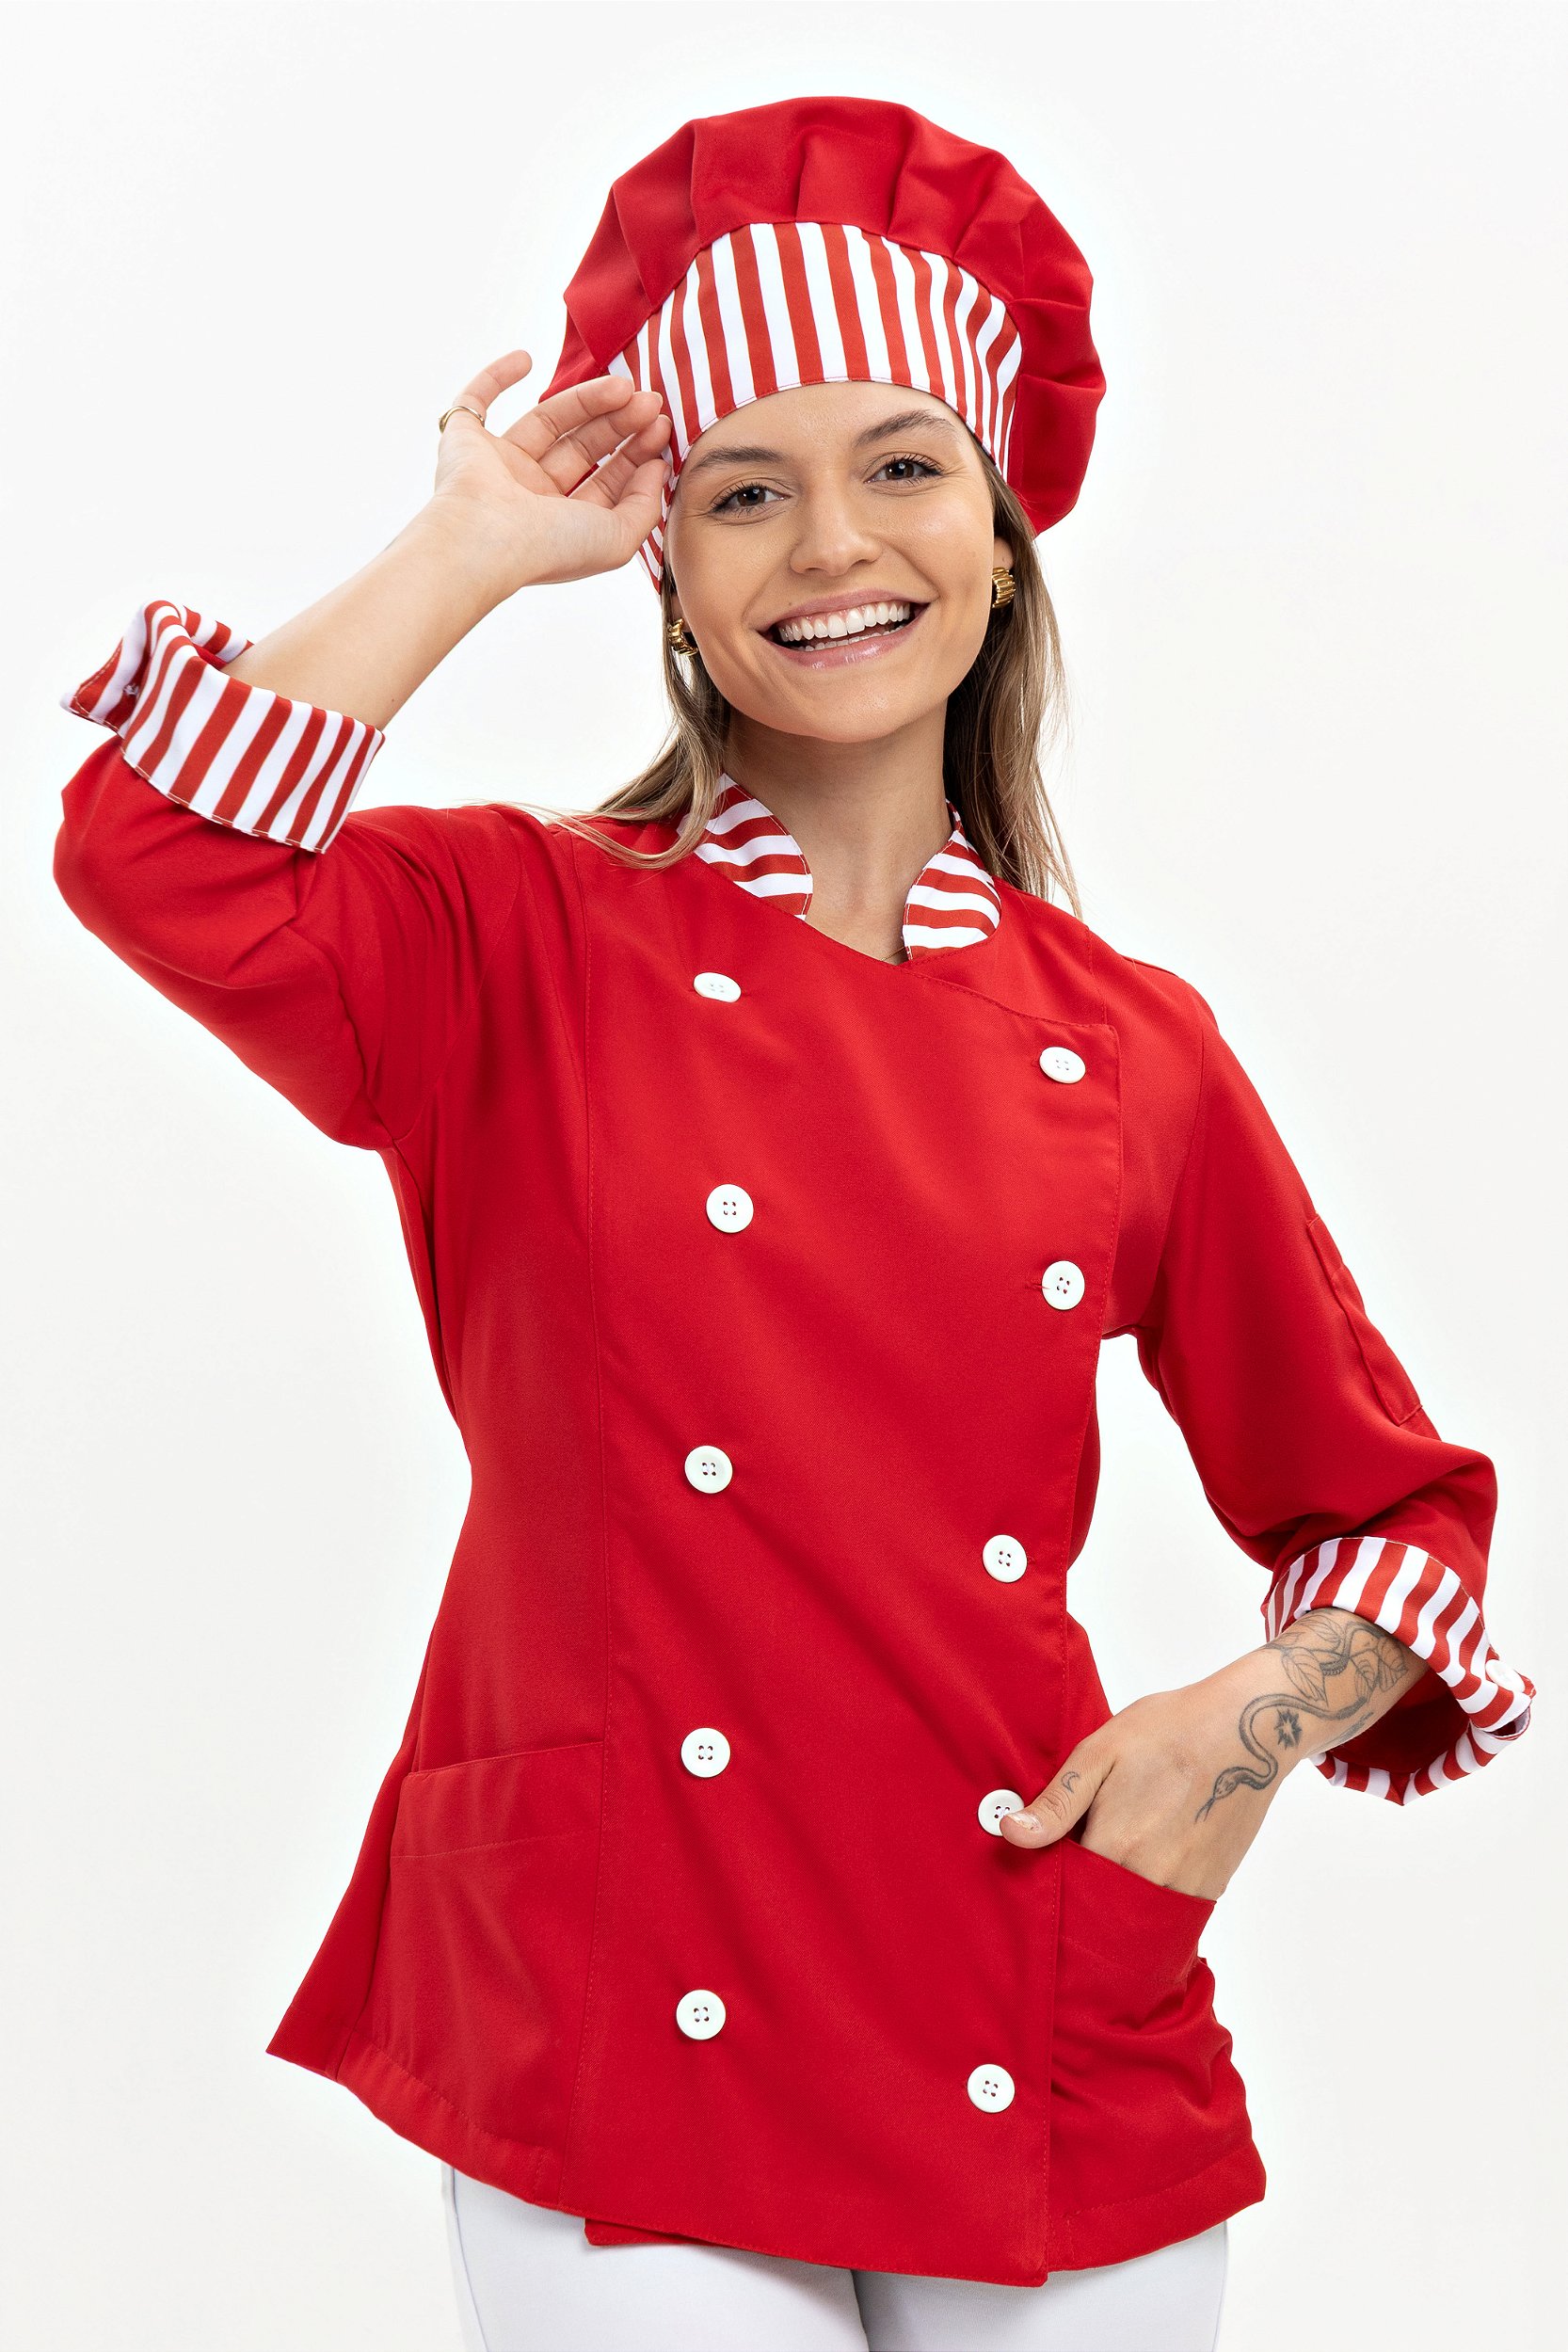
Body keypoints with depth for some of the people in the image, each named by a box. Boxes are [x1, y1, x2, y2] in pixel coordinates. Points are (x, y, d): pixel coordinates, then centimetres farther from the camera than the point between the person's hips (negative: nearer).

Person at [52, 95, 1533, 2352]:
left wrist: (1262, 1721, -5)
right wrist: (469, 551, -10)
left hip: (1049, 2054, 3)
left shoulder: (1131, 1052, 4)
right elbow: (158, 858, -22)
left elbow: (1390, 1507, 14)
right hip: (620, 2037, -2)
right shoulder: (524, 947, -1)